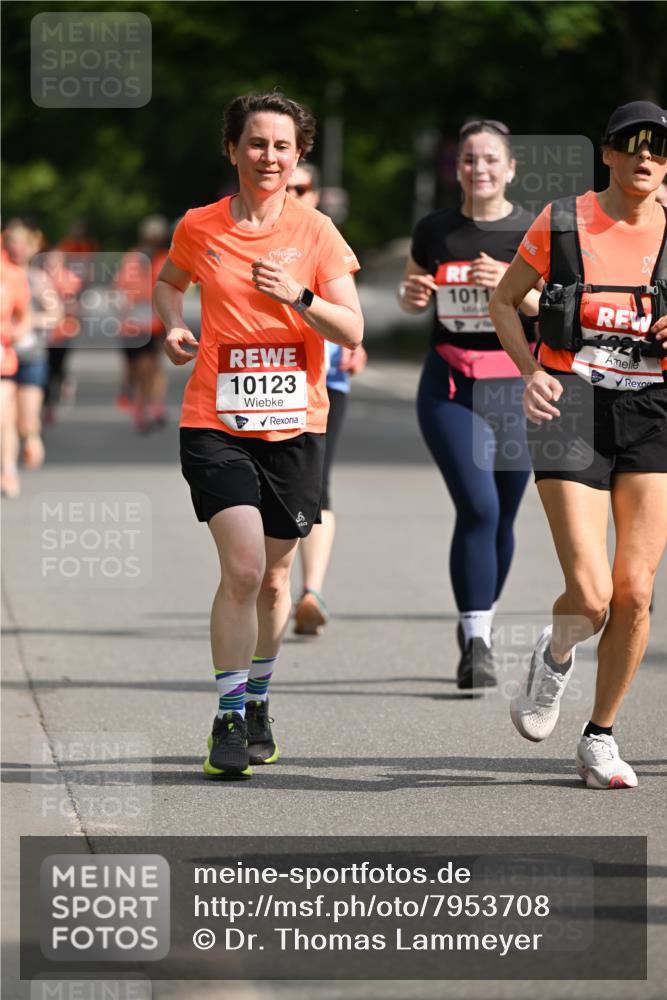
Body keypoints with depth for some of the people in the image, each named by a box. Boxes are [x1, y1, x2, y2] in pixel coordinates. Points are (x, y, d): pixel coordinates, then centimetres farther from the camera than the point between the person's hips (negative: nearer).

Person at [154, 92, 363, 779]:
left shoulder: (315, 232, 0)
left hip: (293, 425, 1)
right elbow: (168, 280, 24)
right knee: (242, 568, -16)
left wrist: (299, 297, -20)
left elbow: (352, 332, -4)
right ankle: (228, 719, -7)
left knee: (273, 577, 10)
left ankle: (257, 700, 33)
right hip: (216, 422, -1)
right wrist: (174, 327, 5)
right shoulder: (199, 228, 1)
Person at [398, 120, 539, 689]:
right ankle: (476, 645, -14)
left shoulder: (534, 231, 1)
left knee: (502, 518, 7)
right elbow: (413, 299, 19)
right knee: (478, 508, -16)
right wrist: (411, 293, -4)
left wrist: (509, 283, -24)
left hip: (515, 385, 1)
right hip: (450, 385, -1)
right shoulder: (435, 231, 5)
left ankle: (479, 626, 29)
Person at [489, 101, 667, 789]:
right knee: (590, 596, -13)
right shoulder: (561, 222, -1)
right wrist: (531, 372, -5)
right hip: (571, 411, -2)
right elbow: (503, 301, 10)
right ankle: (554, 656, 24)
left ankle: (600, 738, 16)